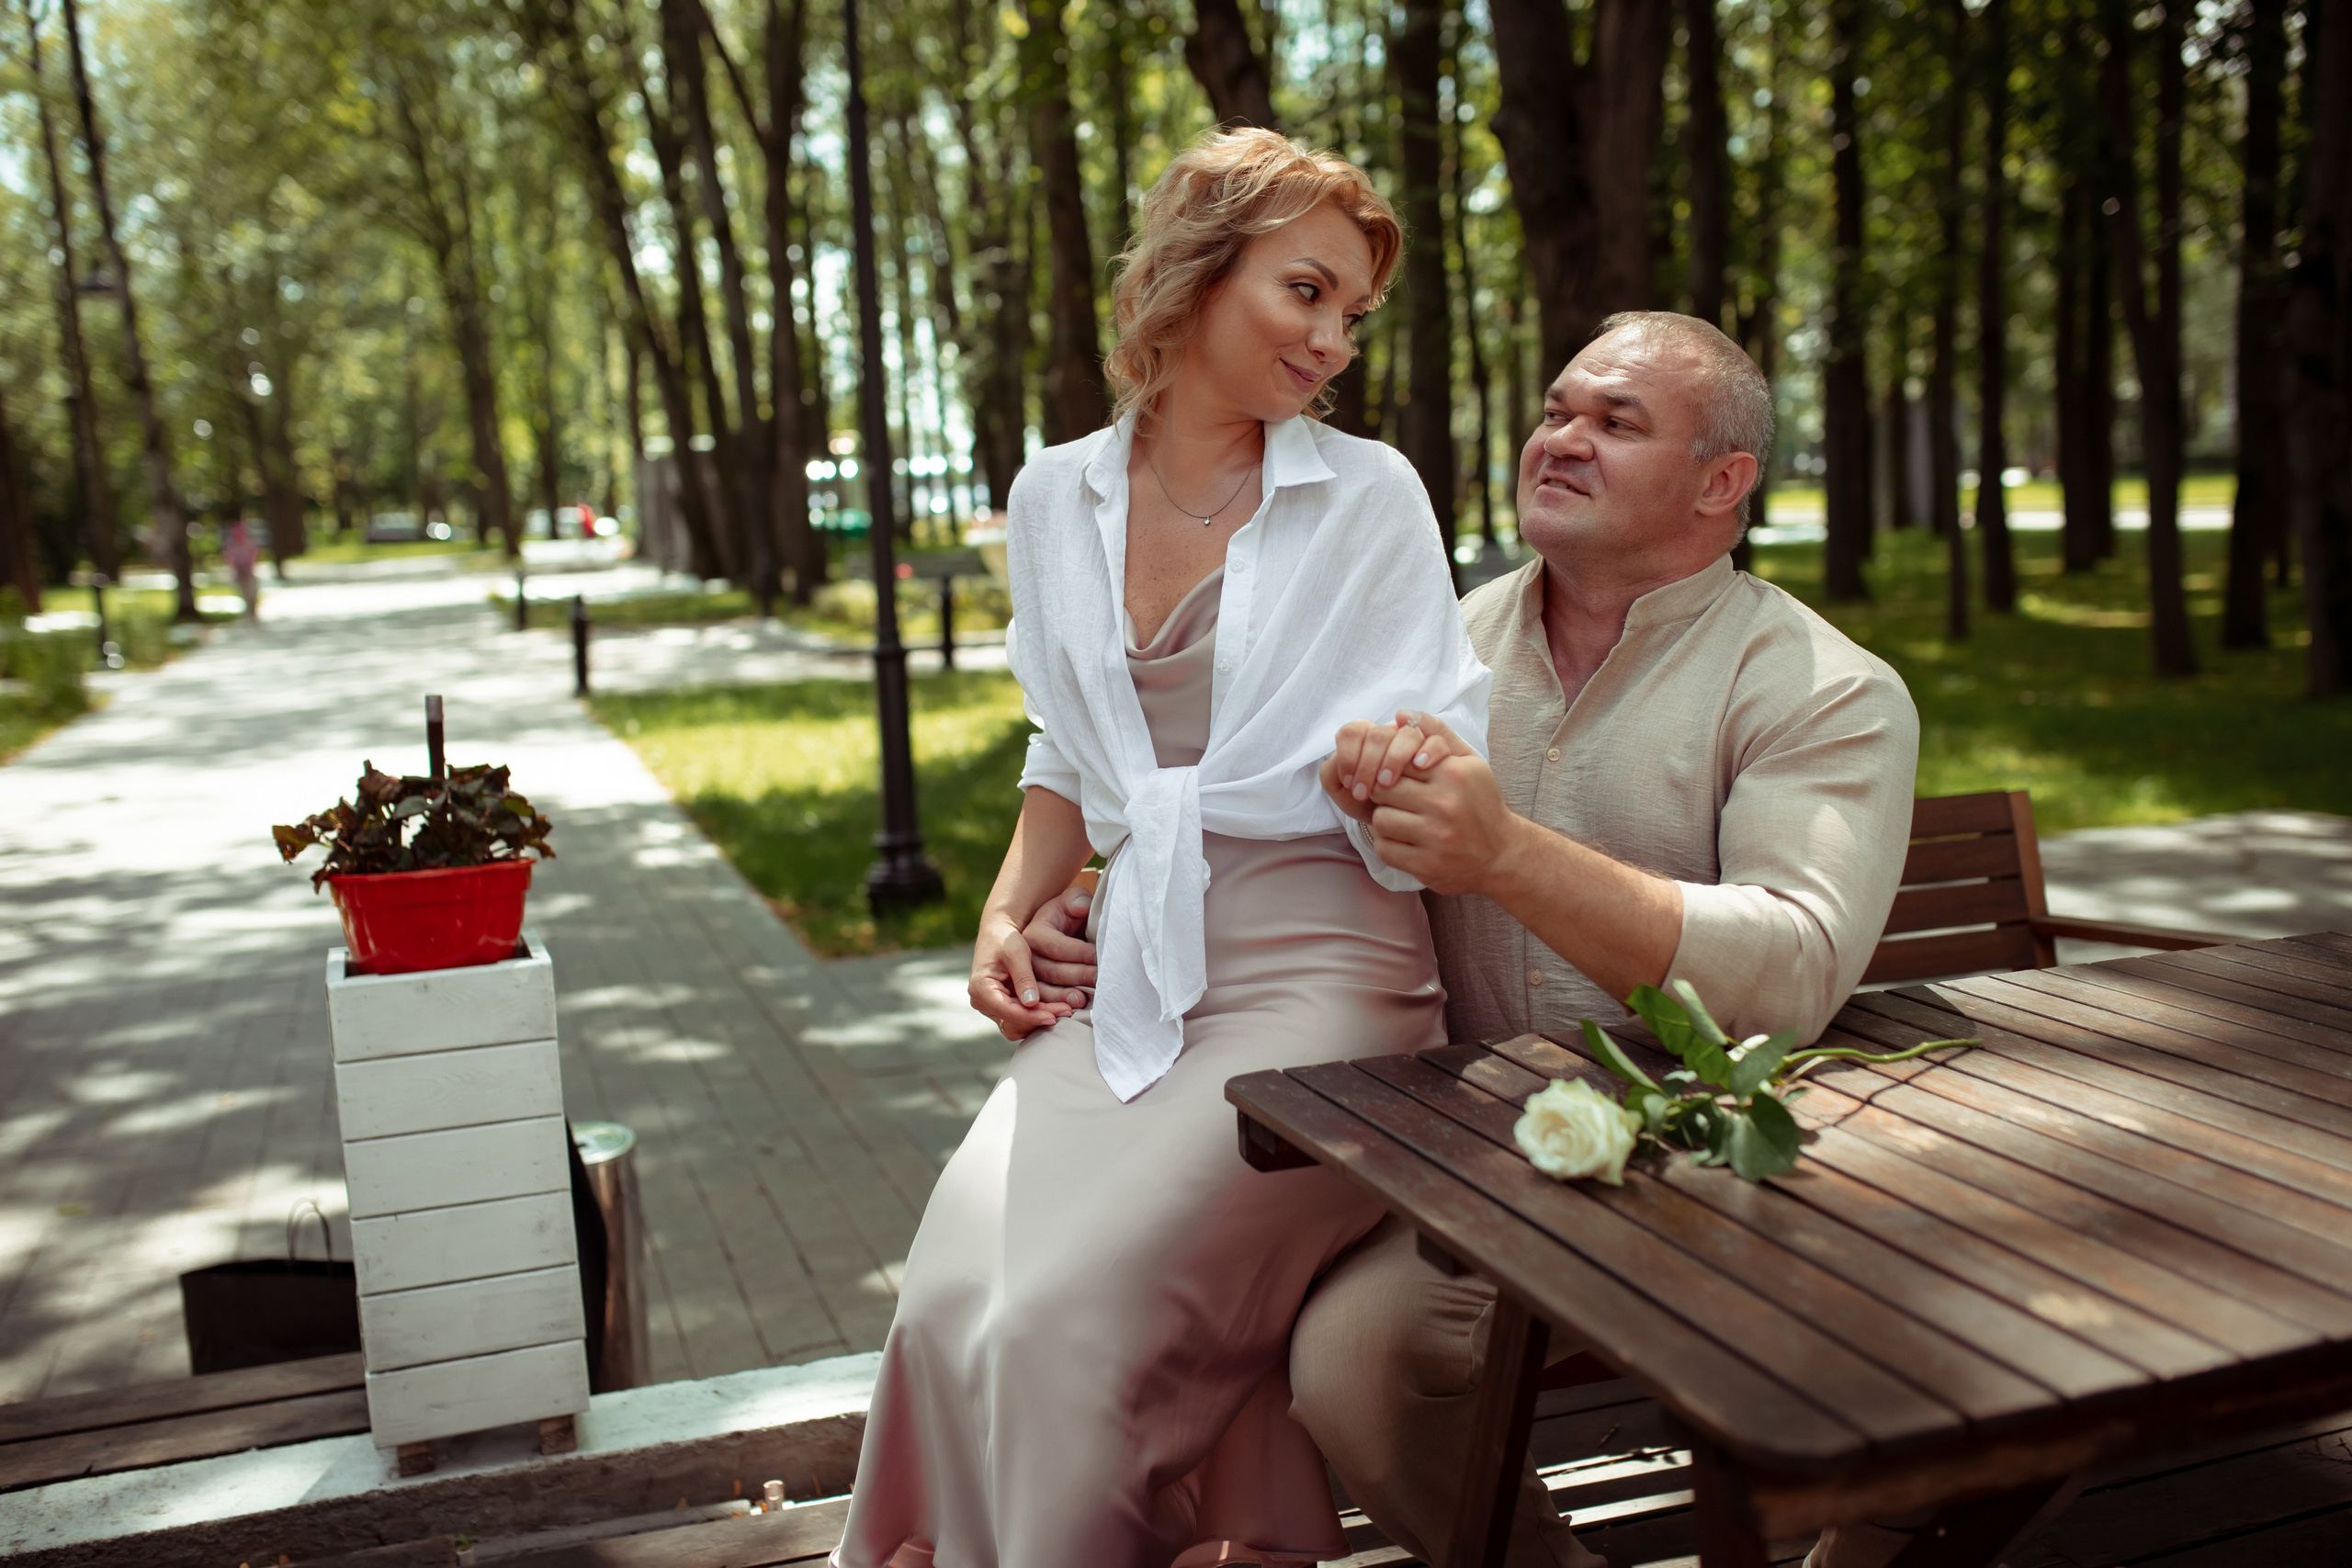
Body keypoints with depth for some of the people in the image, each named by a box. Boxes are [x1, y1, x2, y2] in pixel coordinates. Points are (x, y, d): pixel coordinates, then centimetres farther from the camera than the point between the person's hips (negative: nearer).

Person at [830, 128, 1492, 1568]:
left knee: (1063, 1316, -21)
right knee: (955, 1306, -17)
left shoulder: (1369, 496, -1)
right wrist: (1010, 910, 7)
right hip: (1128, 978, 4)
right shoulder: (1057, 498, 11)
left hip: (1315, 975, -4)